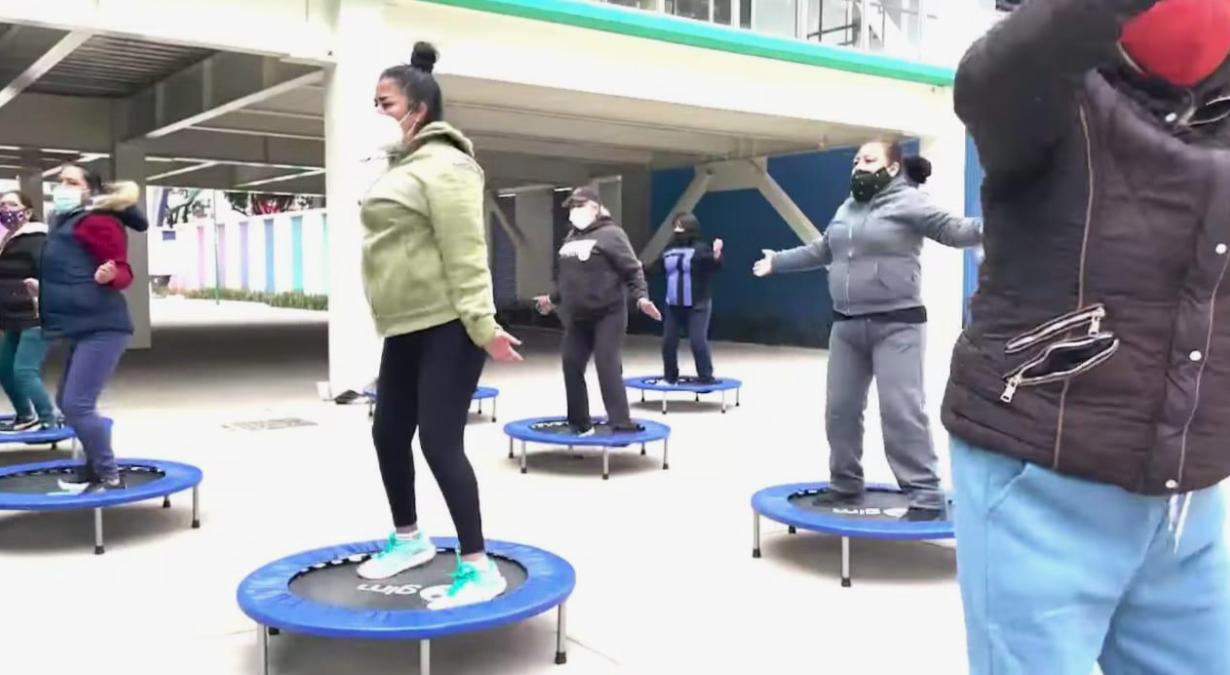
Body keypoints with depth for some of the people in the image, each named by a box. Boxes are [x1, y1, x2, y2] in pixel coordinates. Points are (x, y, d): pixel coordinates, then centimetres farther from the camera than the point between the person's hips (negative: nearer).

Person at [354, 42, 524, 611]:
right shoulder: (401, 167, 18)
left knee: (439, 442, -11)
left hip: (447, 327, -10)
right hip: (406, 328, 10)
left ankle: (479, 568, -1)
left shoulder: (442, 164, -13)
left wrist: (482, 324, -26)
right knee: (388, 434, 17)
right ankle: (409, 538, 36)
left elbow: (465, 253, -22)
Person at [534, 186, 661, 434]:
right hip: (577, 318, 8)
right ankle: (580, 422, 20)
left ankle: (621, 424, -4)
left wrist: (641, 296, -25)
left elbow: (633, 269, -12)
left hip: (607, 314, -7)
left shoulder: (610, 233, -7)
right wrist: (553, 299, 34)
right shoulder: (571, 237, 16)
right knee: (571, 367, 6)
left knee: (608, 367, -11)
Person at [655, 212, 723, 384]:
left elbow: (715, 266, -21)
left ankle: (706, 377, 3)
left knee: (698, 341, -10)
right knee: (668, 342, 10)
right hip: (673, 305, 6)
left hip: (697, 305, -6)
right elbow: (658, 268, 20)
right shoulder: (669, 250, 7)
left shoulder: (701, 249, -10)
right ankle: (670, 376, 25)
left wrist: (716, 255, -39)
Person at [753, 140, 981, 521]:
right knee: (840, 408, 11)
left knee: (901, 409, -13)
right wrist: (778, 262, 40)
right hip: (846, 325, 8)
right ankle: (845, 485, 25)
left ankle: (927, 496, -6)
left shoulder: (908, 202, -5)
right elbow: (822, 251, 31)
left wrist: (987, 229, -36)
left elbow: (953, 230, -16)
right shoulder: (848, 208, 17)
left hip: (895, 324, -8)